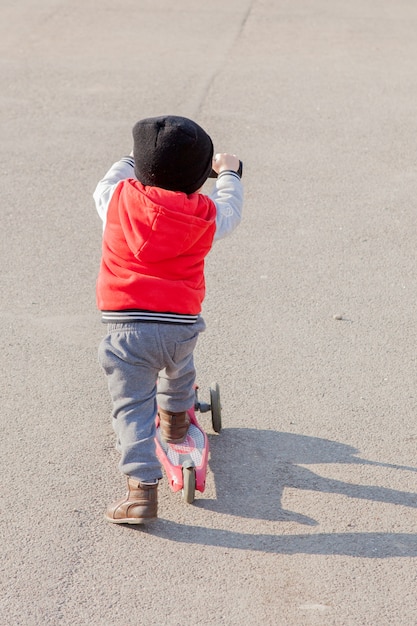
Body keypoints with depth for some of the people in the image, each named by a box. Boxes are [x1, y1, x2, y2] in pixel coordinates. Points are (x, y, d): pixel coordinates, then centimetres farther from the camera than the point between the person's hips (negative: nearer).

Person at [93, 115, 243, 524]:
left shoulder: (119, 200, -3)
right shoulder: (205, 214, 1)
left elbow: (108, 183, 21)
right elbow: (230, 210, 24)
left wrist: (135, 162, 39)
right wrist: (228, 173, 42)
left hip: (126, 326, -2)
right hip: (182, 324, 2)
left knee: (132, 407, 1)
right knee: (179, 370, 34)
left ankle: (142, 489, -5)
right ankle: (175, 420, 59)